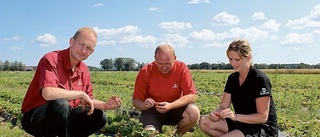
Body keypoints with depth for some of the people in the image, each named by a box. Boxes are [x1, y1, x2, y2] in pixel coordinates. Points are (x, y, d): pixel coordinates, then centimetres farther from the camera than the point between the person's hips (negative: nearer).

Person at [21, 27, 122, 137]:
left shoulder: (84, 70, 2)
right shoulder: (52, 59, -21)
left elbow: (88, 101, 10)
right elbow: (48, 93, -37)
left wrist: (105, 105, -10)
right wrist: (81, 94, -25)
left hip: (63, 116, 7)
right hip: (35, 119, -7)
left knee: (99, 117, -1)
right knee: (60, 104, -37)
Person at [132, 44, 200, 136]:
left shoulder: (181, 68, -12)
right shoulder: (145, 72, -12)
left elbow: (192, 96, -15)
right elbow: (136, 100, -5)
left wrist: (171, 106, -30)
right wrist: (143, 105, -30)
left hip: (175, 108, 2)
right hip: (153, 111, -1)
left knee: (194, 113, -29)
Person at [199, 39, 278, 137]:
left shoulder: (260, 79, -18)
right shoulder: (232, 78, 4)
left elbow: (262, 117, -20)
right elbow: (223, 106, 2)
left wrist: (235, 116, -33)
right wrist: (215, 114, -21)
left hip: (264, 128, -7)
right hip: (242, 123, 7)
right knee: (204, 122, -10)